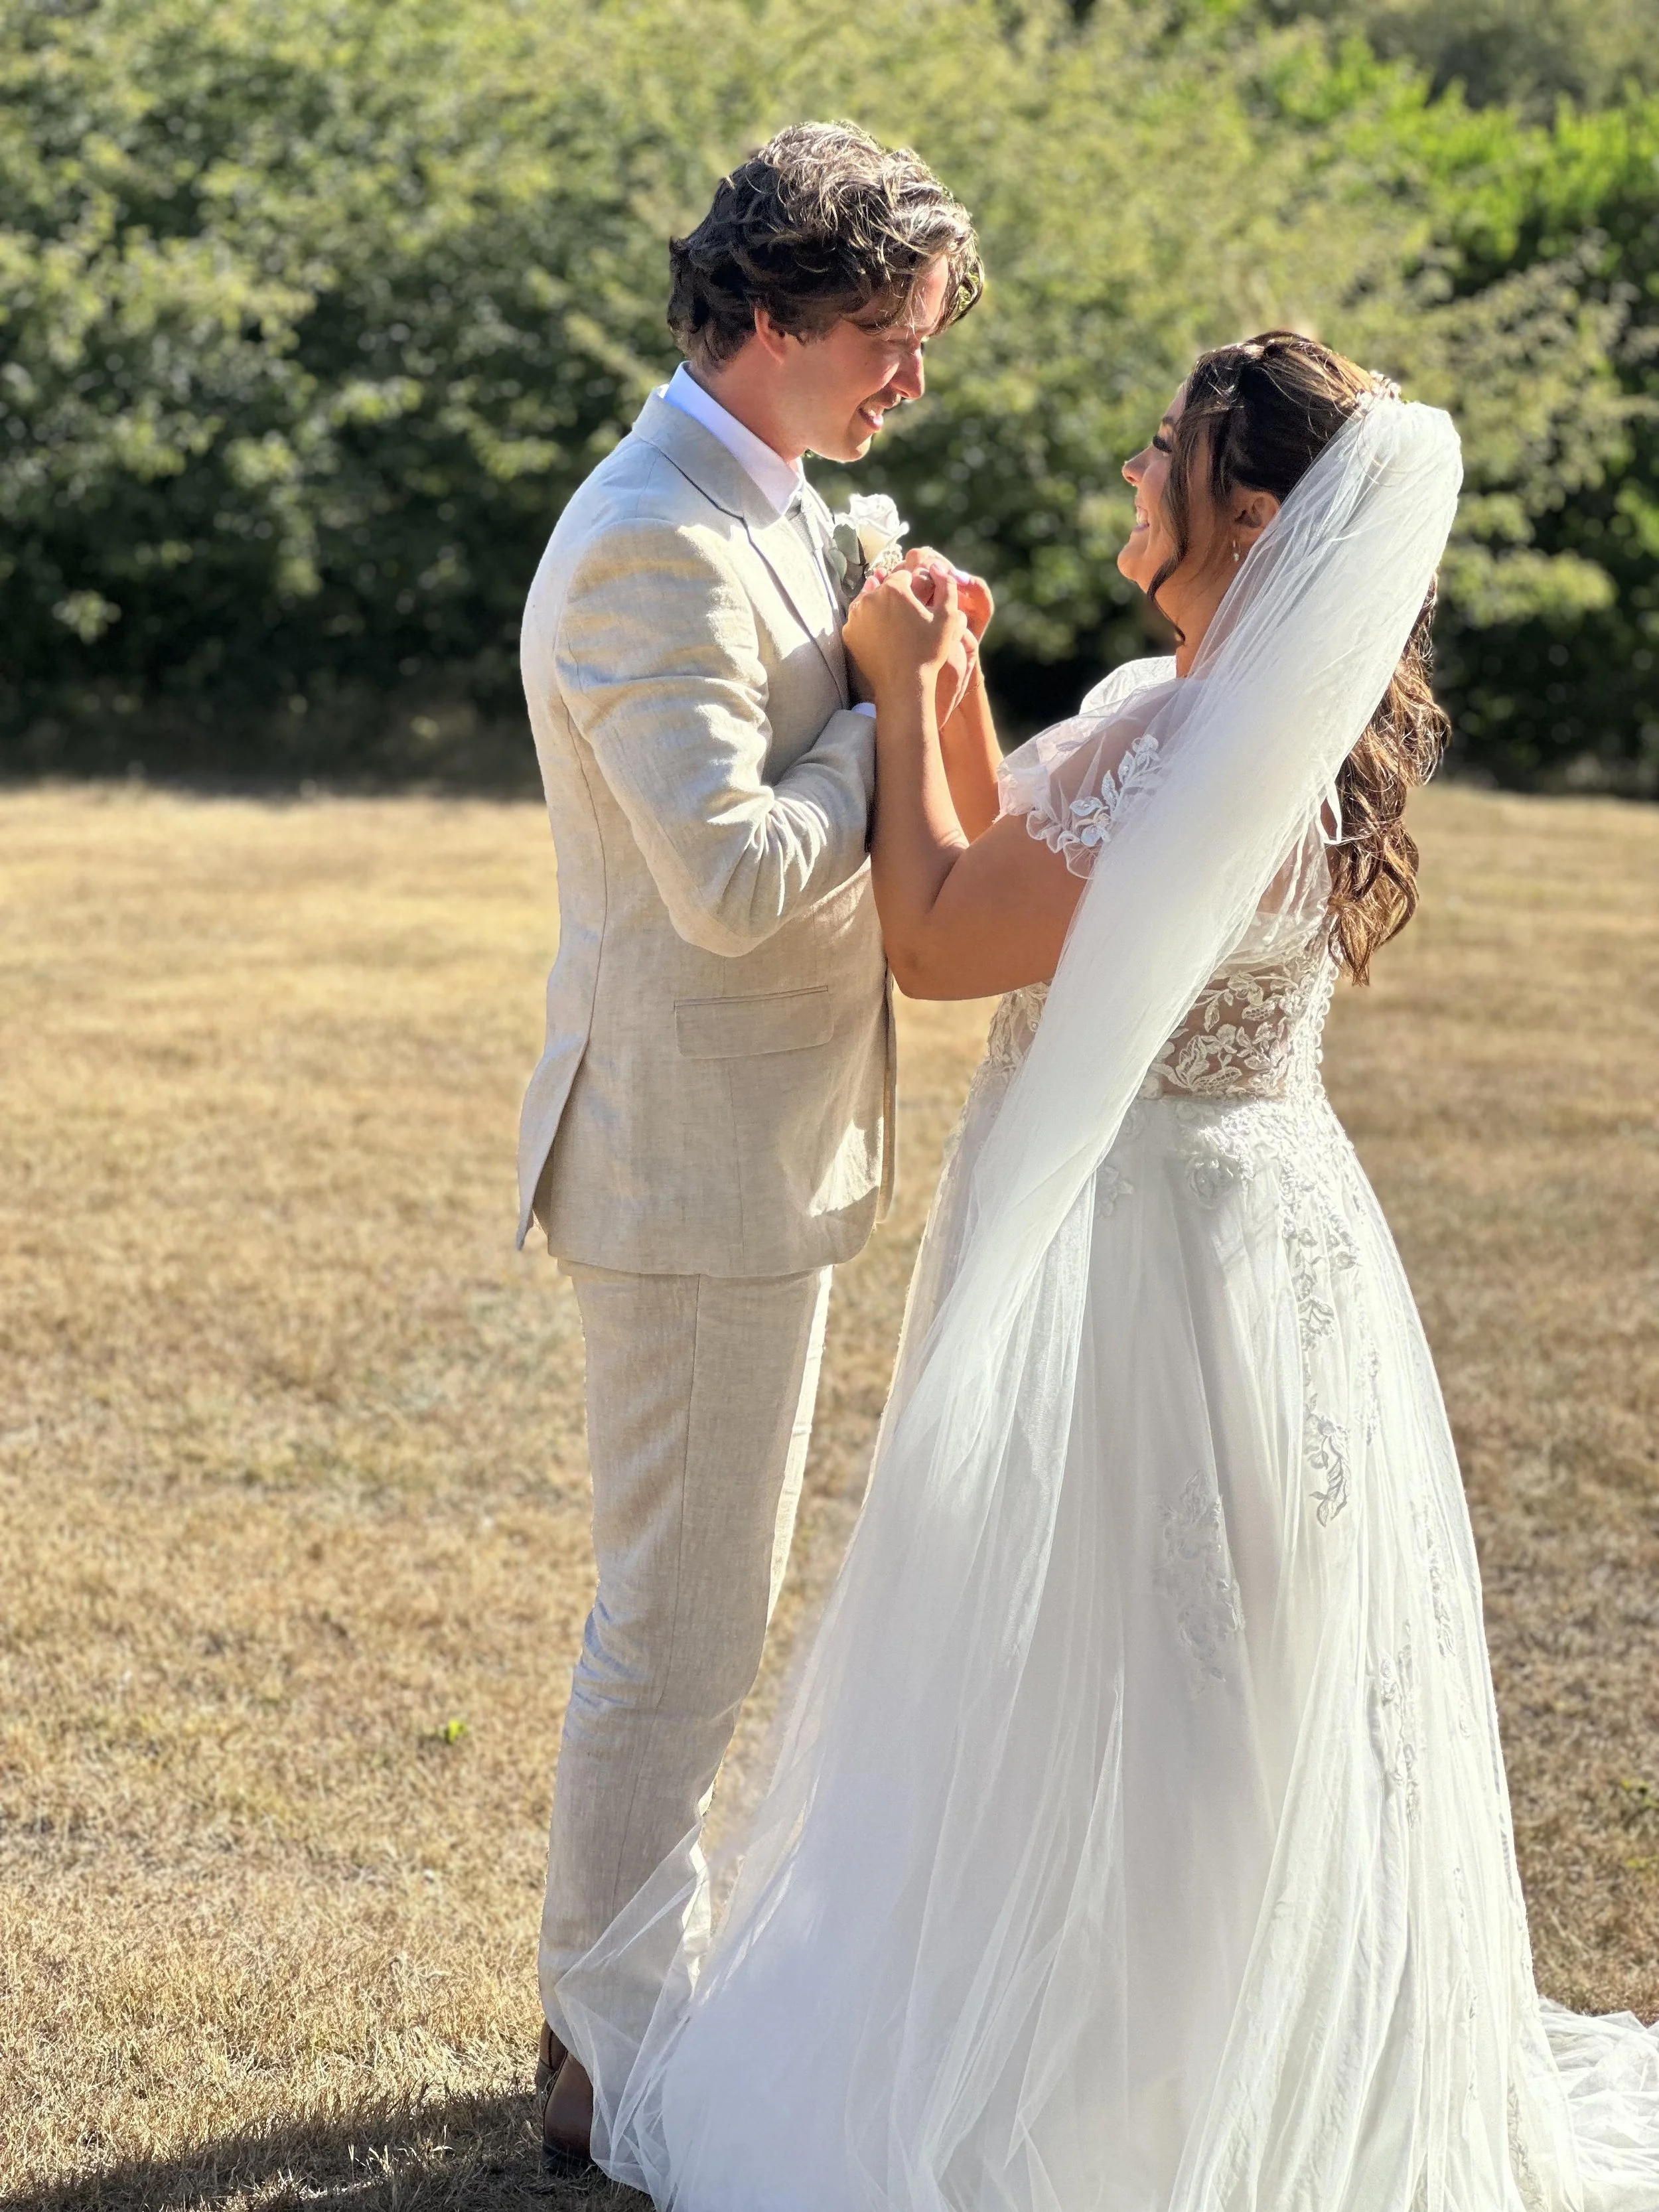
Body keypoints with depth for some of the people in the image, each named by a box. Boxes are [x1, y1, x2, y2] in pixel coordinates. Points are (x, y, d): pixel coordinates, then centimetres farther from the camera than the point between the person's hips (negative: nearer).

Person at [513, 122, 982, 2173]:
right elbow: (733, 878, -28)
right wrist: (893, 709, -15)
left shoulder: (749, 511, 12)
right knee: (679, 1632, 0)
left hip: (752, 1152, 11)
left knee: (688, 1610, 20)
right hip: (702, 1169, -11)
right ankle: (611, 2062, 14)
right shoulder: (659, 547, -22)